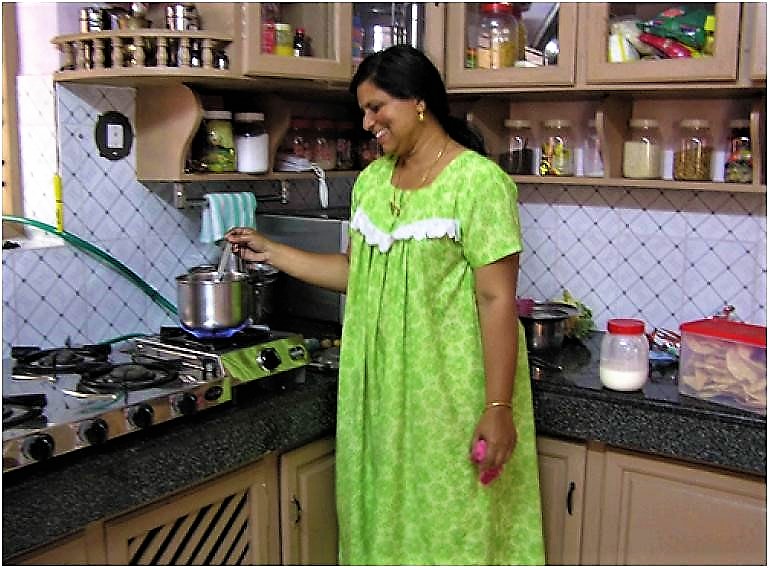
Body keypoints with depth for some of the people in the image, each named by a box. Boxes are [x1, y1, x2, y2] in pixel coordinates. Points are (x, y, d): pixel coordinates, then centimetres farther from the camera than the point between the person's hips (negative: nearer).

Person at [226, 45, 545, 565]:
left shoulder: (478, 181, -13)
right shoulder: (372, 180, 9)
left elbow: (497, 299, -16)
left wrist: (498, 408, -17)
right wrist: (270, 252, 14)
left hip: (450, 395, -6)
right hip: (378, 390, 7)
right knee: (384, 518, 18)